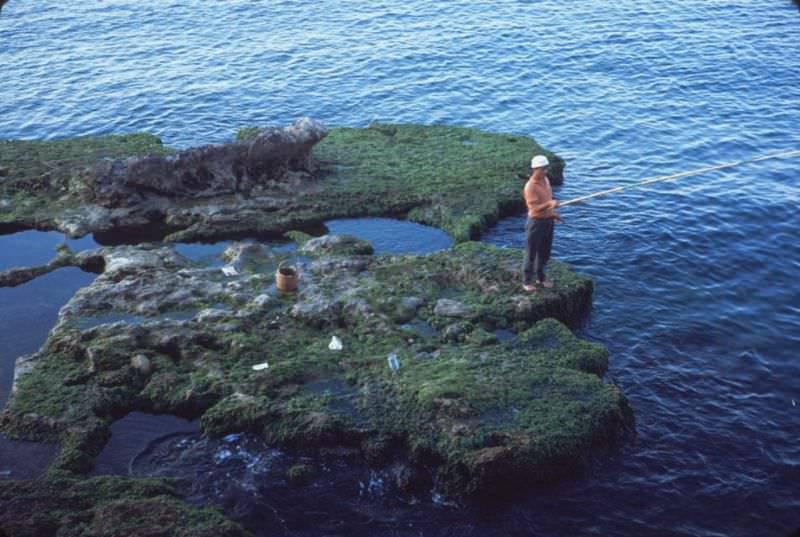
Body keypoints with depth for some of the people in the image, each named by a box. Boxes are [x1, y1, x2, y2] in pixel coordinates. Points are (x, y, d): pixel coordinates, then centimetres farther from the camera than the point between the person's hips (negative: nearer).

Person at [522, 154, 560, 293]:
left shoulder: (545, 180, 4)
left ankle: (540, 277, 34)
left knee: (545, 252, 18)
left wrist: (553, 213, 20)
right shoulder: (530, 186, -22)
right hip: (536, 222, -8)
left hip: (548, 221, 8)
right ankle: (527, 281, 15)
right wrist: (549, 204, -40)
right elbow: (534, 208, -27)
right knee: (531, 253, 3)